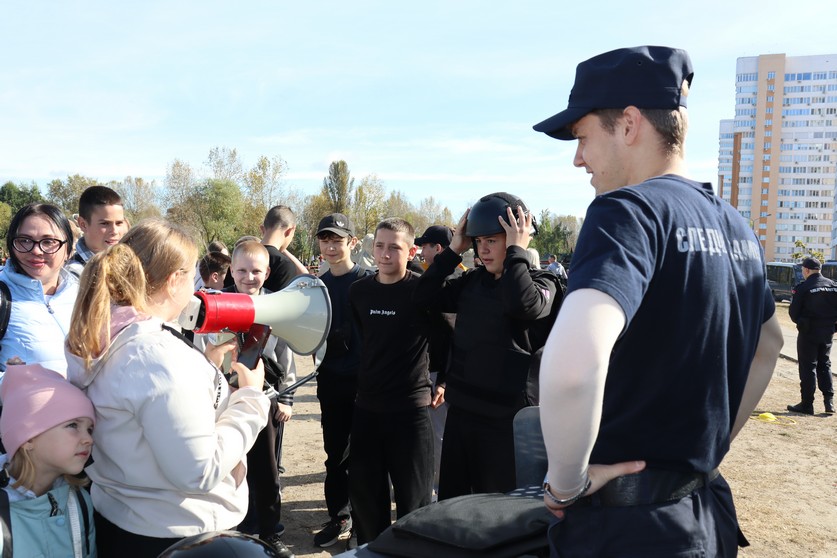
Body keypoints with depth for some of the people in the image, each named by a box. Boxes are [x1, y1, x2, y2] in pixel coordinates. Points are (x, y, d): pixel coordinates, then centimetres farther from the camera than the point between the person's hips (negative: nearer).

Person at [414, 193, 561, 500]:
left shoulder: (541, 282, -8)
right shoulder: (473, 281, 9)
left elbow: (523, 305, -30)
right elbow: (425, 297, 3)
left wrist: (515, 251, -20)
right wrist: (454, 249, -2)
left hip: (504, 418, -6)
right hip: (461, 410, 6)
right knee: (451, 500, 18)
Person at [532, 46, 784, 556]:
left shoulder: (630, 209, -19)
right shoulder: (735, 226, 7)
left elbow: (572, 361, -38)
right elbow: (769, 343, 24)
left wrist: (567, 481, -21)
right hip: (707, 515, 8)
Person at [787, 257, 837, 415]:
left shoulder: (803, 288, -14)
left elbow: (794, 312, -10)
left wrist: (799, 322, 9)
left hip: (808, 332, -5)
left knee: (808, 367, 2)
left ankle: (807, 404, 5)